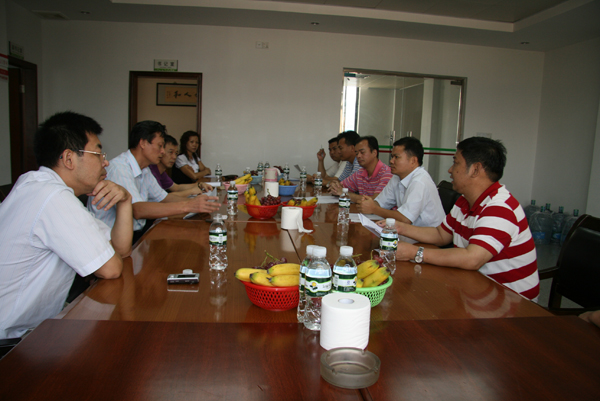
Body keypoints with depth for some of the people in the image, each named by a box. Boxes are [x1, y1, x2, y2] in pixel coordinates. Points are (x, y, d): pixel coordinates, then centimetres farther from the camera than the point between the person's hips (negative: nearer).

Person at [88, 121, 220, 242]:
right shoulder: (119, 168, -21)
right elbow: (137, 210, -33)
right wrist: (187, 206, -37)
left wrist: (195, 202, -4)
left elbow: (164, 197, 15)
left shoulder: (144, 170, 11)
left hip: (137, 231, 9)